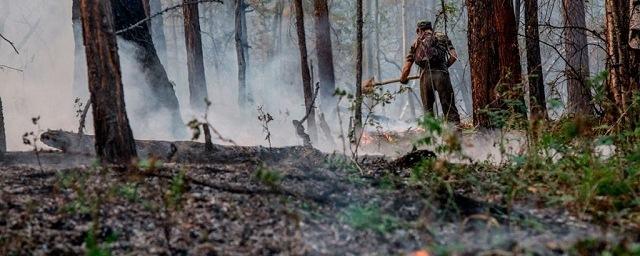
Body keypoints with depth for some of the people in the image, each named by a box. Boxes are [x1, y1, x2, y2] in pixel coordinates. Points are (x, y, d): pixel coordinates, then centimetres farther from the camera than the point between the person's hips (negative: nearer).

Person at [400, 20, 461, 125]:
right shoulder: (442, 37, 17)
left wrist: (403, 79, 33)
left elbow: (407, 66, 16)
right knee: (449, 106, 2)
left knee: (428, 107, 12)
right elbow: (454, 56, 8)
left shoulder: (416, 43, 19)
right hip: (441, 74, -1)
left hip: (425, 75, 1)